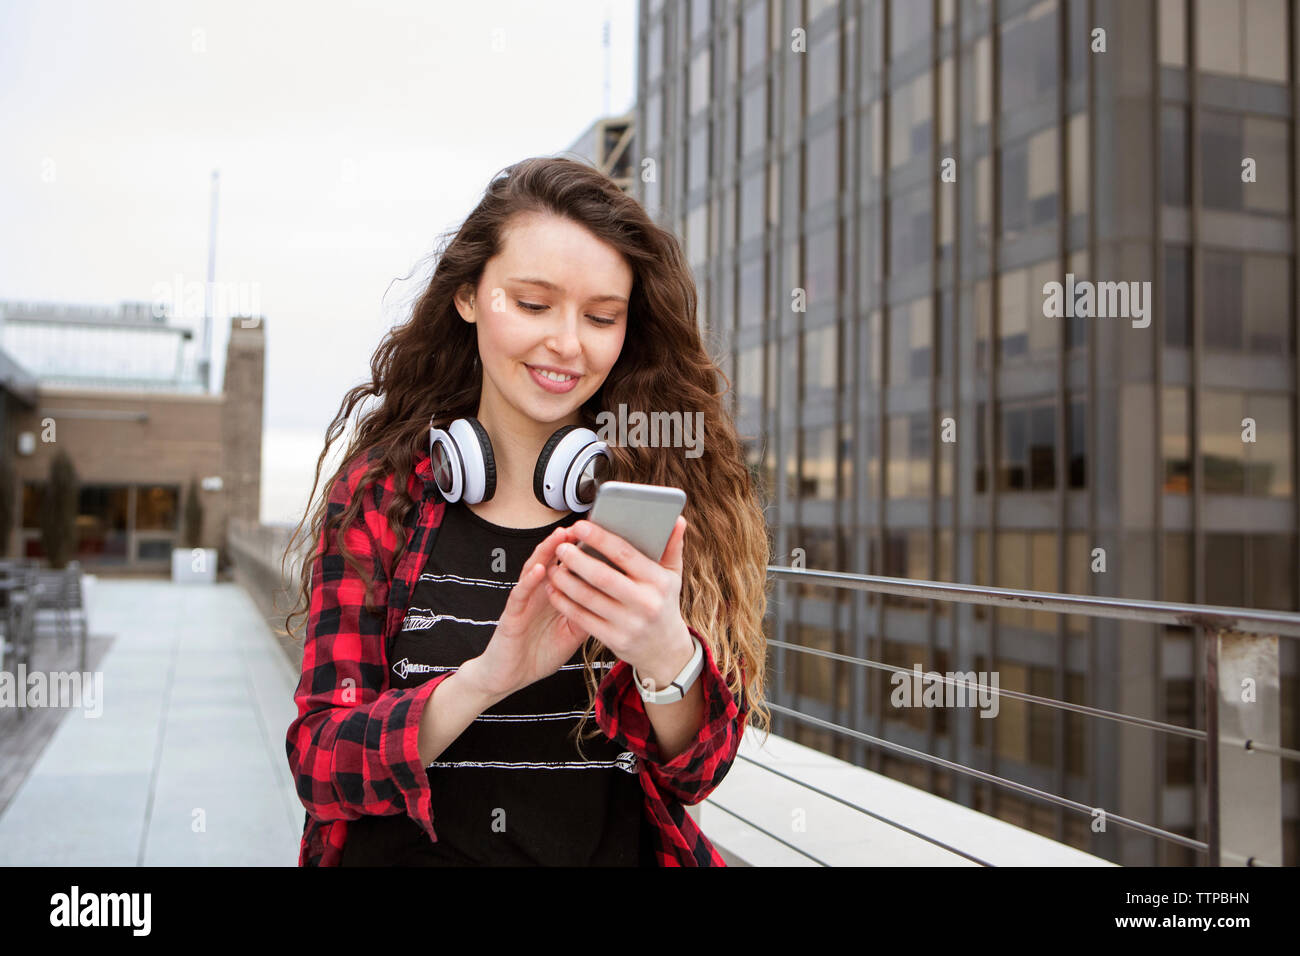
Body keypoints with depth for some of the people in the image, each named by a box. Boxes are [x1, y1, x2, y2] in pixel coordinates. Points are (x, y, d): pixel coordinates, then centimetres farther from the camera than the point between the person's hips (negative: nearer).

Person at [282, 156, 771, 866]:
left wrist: (666, 654, -23)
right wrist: (485, 678, -24)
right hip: (408, 851, 0)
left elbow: (696, 772, -2)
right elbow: (317, 766, -6)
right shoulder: (376, 494, 1)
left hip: (620, 852, 1)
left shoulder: (666, 488, 1)